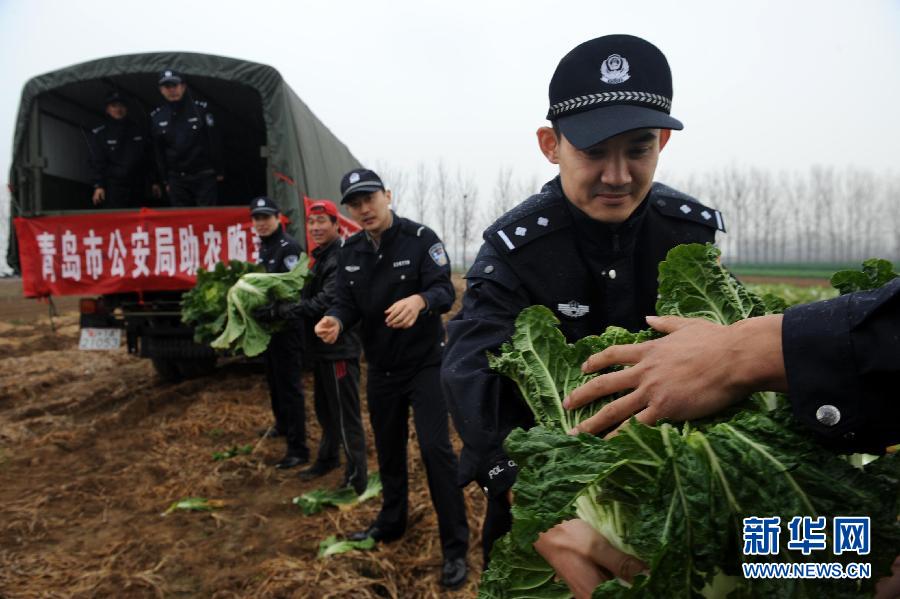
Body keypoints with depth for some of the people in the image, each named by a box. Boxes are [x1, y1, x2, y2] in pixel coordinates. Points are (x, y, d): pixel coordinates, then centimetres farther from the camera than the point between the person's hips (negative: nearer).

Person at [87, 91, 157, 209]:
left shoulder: (139, 132, 15)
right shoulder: (99, 134, 5)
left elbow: (149, 159, 14)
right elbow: (96, 162, -1)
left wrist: (153, 182, 8)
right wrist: (98, 185, -12)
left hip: (137, 188, 3)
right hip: (113, 188, -3)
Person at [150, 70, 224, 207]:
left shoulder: (201, 109, -4)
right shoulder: (156, 117, 5)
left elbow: (214, 142, -2)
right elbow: (159, 151, 10)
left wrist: (219, 171, -1)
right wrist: (165, 179, 10)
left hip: (204, 176, -3)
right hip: (176, 179, 3)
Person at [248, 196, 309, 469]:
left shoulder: (289, 247, -15)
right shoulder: (264, 247, 15)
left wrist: (270, 310, -35)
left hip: (287, 327, -10)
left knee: (290, 385, -7)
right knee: (274, 380, 23)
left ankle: (298, 449, -1)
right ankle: (283, 425, 43)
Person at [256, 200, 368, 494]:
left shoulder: (342, 258, -17)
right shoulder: (320, 257, 16)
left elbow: (325, 303, -25)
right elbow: (310, 298, 15)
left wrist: (283, 310, -22)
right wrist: (283, 309, 0)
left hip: (339, 349, -10)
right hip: (321, 348, 10)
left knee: (346, 415, -3)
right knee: (325, 409, 23)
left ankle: (356, 480, 6)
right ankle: (328, 458, 40)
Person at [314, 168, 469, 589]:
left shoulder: (420, 238, -14)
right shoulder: (349, 252, 2)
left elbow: (446, 291, -20)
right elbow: (348, 302, 3)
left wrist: (420, 300, -43)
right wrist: (334, 319, -21)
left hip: (425, 363, -5)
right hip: (381, 367, 6)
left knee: (435, 448, -8)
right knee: (388, 447, 18)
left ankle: (455, 547, 5)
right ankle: (391, 522, 39)